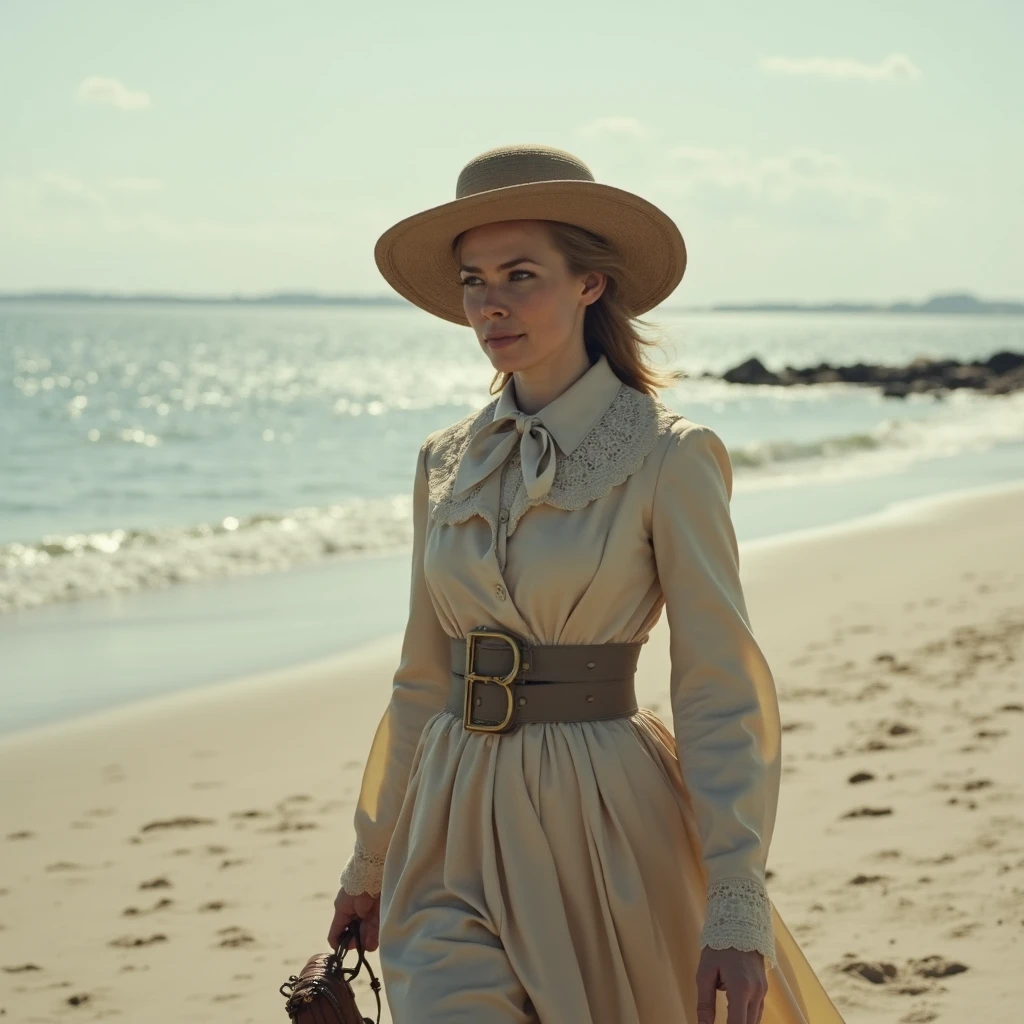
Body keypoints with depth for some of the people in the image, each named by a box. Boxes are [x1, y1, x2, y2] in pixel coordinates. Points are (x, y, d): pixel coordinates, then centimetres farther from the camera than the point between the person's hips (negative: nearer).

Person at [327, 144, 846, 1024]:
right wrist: (373, 856, 17)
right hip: (459, 831, 4)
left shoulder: (666, 457, -7)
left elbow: (722, 694, -10)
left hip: (601, 831, -4)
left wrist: (737, 907, -17)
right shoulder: (446, 463, 8)